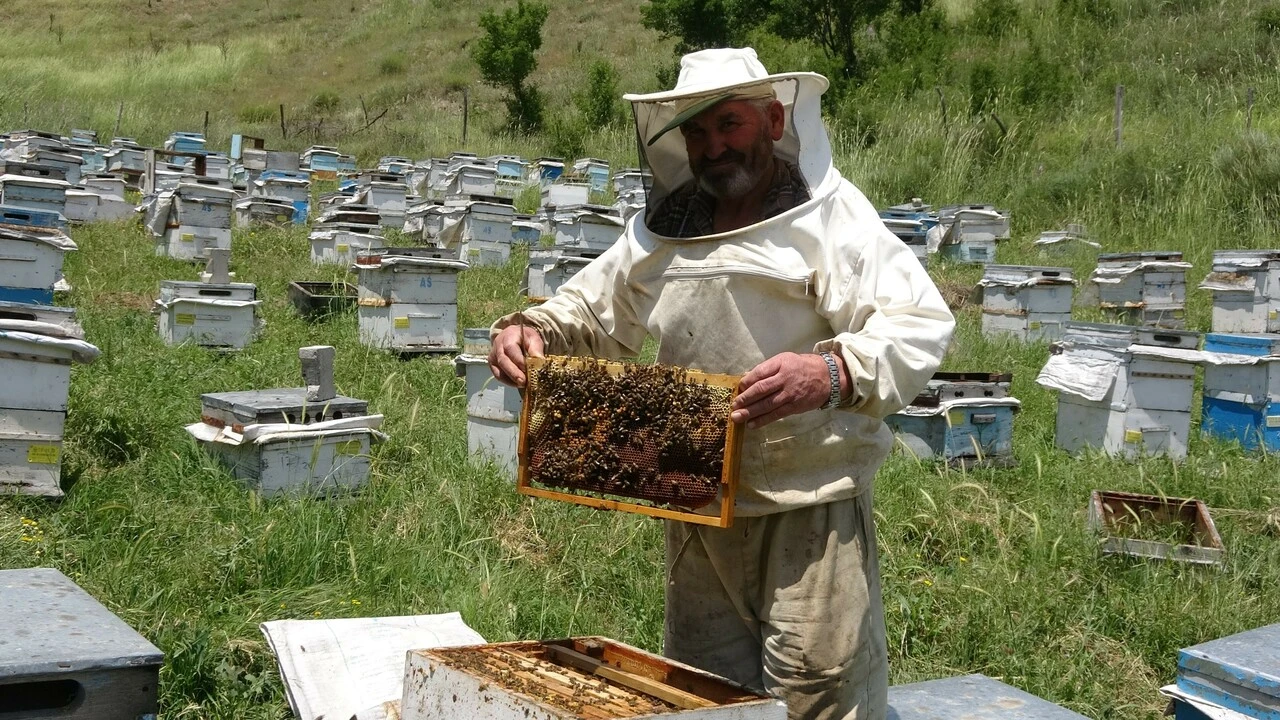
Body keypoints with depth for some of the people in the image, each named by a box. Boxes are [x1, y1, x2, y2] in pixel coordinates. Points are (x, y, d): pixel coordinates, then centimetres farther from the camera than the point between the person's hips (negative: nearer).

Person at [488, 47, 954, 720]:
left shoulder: (831, 218, -10)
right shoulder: (660, 231, 9)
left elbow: (921, 324, -21)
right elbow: (591, 311, 22)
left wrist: (832, 374, -39)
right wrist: (529, 328, 1)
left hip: (810, 510, -6)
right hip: (696, 513, 6)